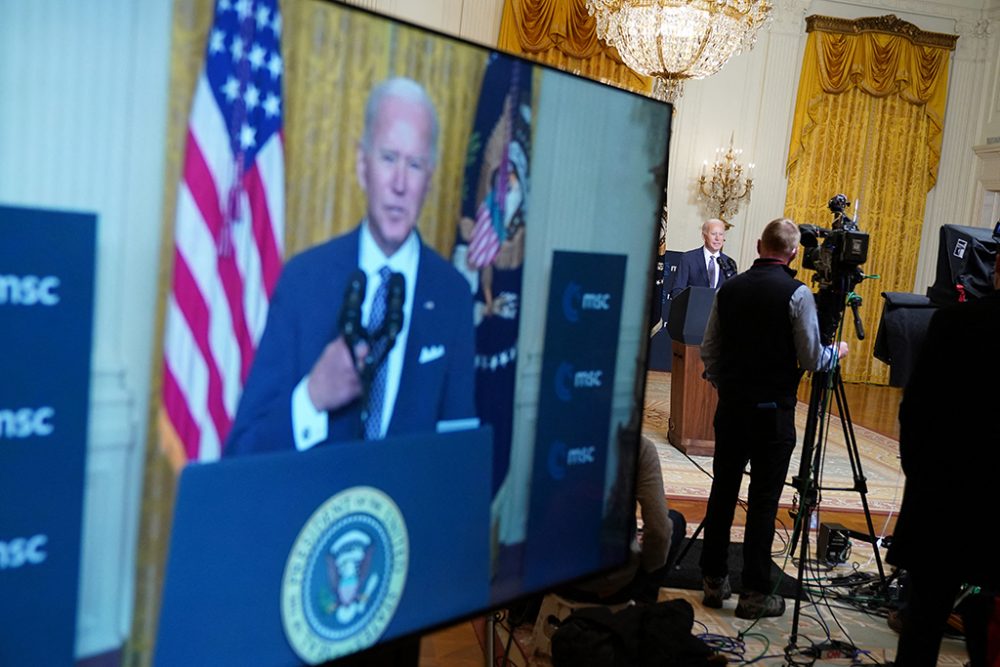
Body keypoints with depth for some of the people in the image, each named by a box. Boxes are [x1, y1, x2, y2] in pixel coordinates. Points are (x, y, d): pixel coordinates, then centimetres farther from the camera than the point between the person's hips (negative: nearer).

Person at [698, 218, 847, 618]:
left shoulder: (730, 288, 4)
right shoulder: (797, 294, -10)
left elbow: (709, 351, 7)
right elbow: (811, 359, -9)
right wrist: (837, 352, 11)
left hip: (731, 405, 5)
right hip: (772, 410, -4)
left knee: (723, 491, 11)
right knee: (763, 501, 1)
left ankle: (714, 581, 20)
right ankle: (755, 592, 8)